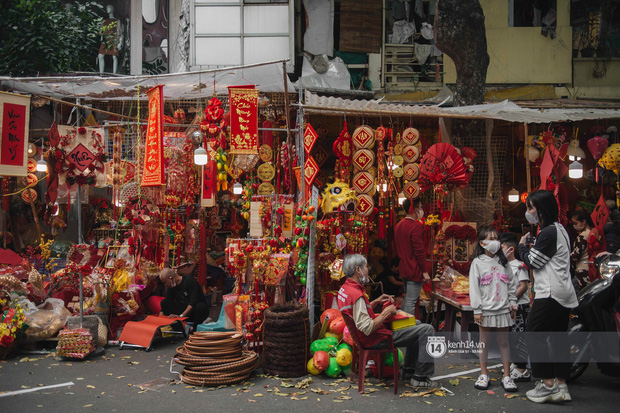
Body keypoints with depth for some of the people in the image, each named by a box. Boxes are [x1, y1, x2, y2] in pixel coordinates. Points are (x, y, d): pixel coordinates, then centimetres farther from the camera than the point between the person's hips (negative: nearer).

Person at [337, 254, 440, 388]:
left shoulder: (344, 289, 5)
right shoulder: (356, 294, -27)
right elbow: (367, 329, -30)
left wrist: (376, 301, 11)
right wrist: (386, 312, -18)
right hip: (375, 340, -11)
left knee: (415, 325, 26)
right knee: (426, 330, -10)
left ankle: (409, 370, 29)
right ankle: (420, 378, -2)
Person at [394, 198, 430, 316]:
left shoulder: (399, 225, 12)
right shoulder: (416, 226, -17)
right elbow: (419, 251, -19)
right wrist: (425, 271, -15)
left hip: (404, 269, 9)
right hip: (415, 271, -9)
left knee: (407, 299, 19)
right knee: (411, 302, -5)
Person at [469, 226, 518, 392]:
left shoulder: (503, 262, 10)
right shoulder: (477, 262, -1)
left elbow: (512, 284, 13)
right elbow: (474, 287, -5)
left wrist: (512, 304, 6)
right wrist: (477, 309, -9)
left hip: (503, 309, 3)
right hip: (486, 309, -2)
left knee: (504, 342, 6)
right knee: (484, 341, 6)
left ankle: (507, 377, 11)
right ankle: (484, 375, 17)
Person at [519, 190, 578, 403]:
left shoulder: (548, 233, -14)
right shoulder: (559, 230, 18)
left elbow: (532, 261, -12)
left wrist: (522, 245, 4)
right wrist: (531, 246, 11)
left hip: (551, 294, -10)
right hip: (564, 294, 10)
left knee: (534, 335, -6)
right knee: (558, 338, 10)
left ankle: (547, 383, -5)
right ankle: (561, 386, 12)